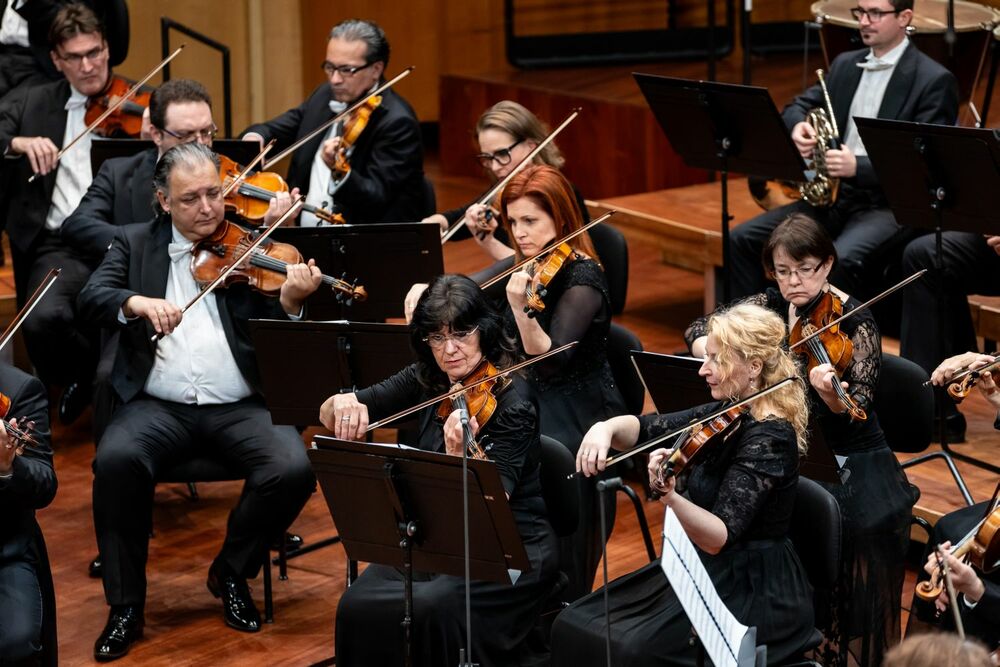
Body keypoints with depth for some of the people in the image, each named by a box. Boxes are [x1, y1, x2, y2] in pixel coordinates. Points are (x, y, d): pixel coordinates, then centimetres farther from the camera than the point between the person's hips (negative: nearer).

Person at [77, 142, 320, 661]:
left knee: (293, 469, -26)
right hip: (158, 405, 0)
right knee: (116, 460, -31)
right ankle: (125, 604, -13)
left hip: (240, 405, 0)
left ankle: (232, 573, 3)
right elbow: (90, 298, -3)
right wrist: (138, 302, -23)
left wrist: (289, 301, -20)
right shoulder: (135, 243, 13)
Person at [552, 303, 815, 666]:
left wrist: (670, 496, -46)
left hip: (753, 595, -9)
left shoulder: (768, 438, -21)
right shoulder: (728, 414, 4)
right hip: (707, 573, 9)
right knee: (575, 625, -4)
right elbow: (646, 429, 6)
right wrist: (606, 428, -16)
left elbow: (719, 538, -29)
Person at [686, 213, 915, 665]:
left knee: (871, 524, -31)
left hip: (851, 463, -4)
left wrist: (829, 393, -42)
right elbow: (698, 334, 4)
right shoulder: (771, 305, 4)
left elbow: (854, 412, -20)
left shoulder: (854, 322, -10)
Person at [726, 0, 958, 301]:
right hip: (832, 196, 7)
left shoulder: (934, 81, -6)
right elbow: (798, 107, 20)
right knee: (743, 240, -9)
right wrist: (797, 126, -7)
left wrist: (858, 166, -28)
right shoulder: (844, 65, 16)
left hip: (888, 204, -7)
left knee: (841, 261, -36)